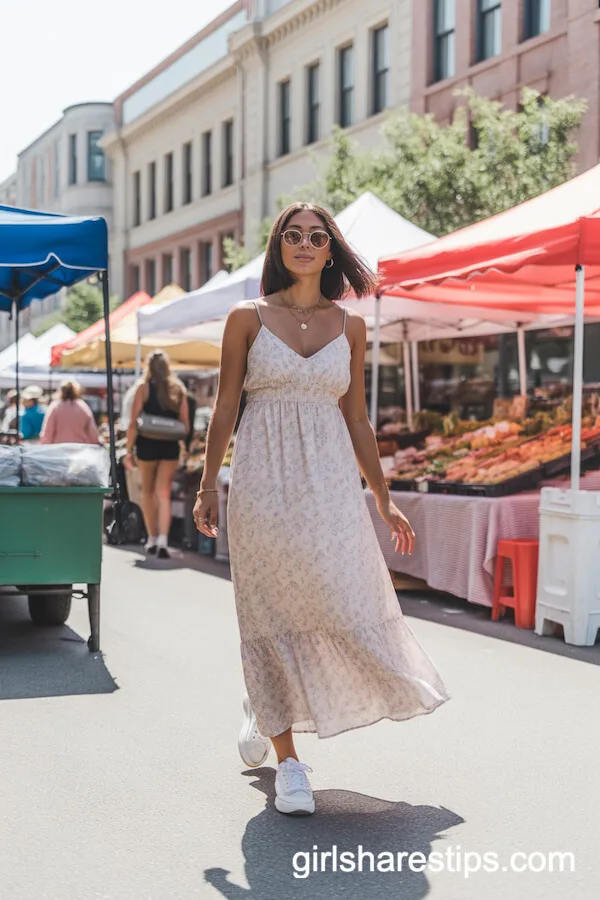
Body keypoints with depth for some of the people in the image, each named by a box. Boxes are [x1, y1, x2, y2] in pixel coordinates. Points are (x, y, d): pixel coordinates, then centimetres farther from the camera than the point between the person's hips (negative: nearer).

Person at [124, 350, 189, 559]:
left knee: (148, 492, 14)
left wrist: (129, 450, -5)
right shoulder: (179, 389, 5)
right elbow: (185, 424, 4)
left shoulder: (144, 388, -4)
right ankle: (163, 541, -15)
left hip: (147, 445, -2)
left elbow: (133, 423, -8)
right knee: (164, 494, 1)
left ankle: (152, 539, 21)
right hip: (170, 447, 2)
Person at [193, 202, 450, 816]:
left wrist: (384, 500, 13)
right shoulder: (247, 319, 4)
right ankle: (286, 758, 14)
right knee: (271, 618, 1)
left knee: (342, 609, -4)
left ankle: (268, 709, 26)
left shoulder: (350, 328, 10)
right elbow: (225, 409, 5)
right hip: (263, 483, -2)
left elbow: (356, 420, 13)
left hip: (330, 485, 2)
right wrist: (207, 487, 0)